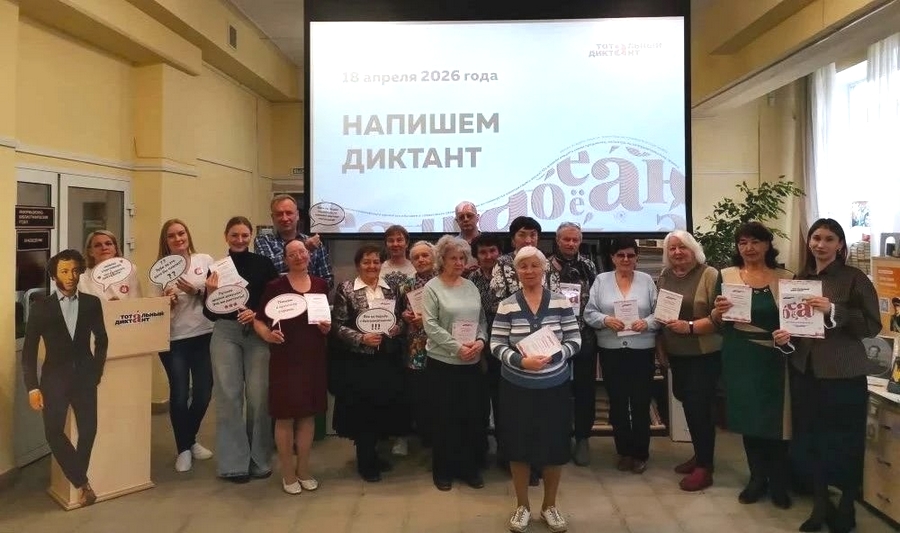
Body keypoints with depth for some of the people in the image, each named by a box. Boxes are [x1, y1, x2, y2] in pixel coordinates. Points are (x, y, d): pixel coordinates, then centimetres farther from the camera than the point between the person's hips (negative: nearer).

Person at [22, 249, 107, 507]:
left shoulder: (92, 303, 2)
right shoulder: (41, 308, 0)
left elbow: (101, 339, 14)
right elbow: (29, 351, 0)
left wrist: (97, 371, 8)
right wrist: (33, 387, -6)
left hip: (84, 376, 1)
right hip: (55, 377, -1)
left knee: (88, 430, -6)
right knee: (54, 431, -15)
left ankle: (78, 480, 15)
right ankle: (82, 483, 0)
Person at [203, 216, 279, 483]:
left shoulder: (263, 264, 3)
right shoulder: (217, 266, 6)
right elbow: (209, 313, 5)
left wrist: (257, 315, -14)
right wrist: (210, 292, -13)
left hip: (258, 333, -1)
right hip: (226, 333, 1)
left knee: (258, 395, 0)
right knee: (228, 395, 1)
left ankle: (259, 459, 15)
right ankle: (234, 462, 10)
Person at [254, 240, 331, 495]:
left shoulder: (321, 285, 6)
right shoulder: (275, 286, -5)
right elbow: (258, 319, -4)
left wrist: (327, 327, -5)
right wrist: (267, 335, -22)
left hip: (313, 357, 4)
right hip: (284, 358, -4)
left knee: (308, 414, 11)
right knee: (285, 415, 3)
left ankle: (303, 470, 26)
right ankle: (288, 474, 18)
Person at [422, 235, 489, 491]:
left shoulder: (471, 286, 10)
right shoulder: (432, 287, -5)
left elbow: (482, 319, 12)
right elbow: (430, 325, -12)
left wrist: (480, 341, -8)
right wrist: (457, 347, -18)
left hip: (472, 363, 5)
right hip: (443, 362, -4)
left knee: (473, 415, 9)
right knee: (445, 417, 5)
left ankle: (469, 467, 25)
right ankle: (443, 470, 21)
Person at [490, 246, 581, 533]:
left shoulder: (561, 302, -2)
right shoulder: (506, 306, -4)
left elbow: (575, 340, -2)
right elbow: (497, 345, -6)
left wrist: (552, 357, -18)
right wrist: (521, 361, -22)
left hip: (555, 387, 1)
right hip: (517, 388, 0)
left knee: (554, 446, 10)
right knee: (519, 446, 9)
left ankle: (549, 505, 31)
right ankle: (522, 506, 29)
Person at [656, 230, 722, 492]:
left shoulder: (709, 275, -11)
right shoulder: (665, 277, 7)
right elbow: (659, 313, 14)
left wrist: (690, 327, -24)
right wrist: (660, 346, 10)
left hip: (705, 354, -6)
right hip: (676, 354, 6)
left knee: (700, 406, -4)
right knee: (688, 404, 14)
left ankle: (705, 467, 8)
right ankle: (699, 454, 30)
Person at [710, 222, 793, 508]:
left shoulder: (785, 278, 0)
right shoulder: (726, 276, 3)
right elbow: (716, 323, 5)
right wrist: (719, 311, -17)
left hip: (773, 359, -1)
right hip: (739, 360, 1)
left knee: (775, 418, 3)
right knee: (748, 417, 10)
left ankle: (778, 482, 21)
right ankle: (757, 477, 26)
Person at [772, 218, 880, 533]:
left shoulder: (854, 279, -6)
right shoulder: (799, 279, 8)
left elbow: (873, 326, -11)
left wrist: (833, 311, -22)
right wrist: (783, 339, -3)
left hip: (843, 375, -4)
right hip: (804, 371, 4)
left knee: (845, 443, 6)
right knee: (809, 439, 9)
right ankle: (820, 505, 27)